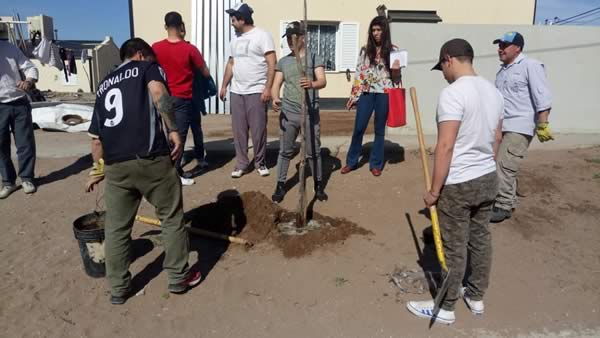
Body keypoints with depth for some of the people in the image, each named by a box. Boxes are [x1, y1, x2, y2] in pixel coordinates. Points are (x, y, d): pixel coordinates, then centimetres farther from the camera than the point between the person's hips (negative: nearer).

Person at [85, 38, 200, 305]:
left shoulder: (104, 85, 24)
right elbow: (158, 93, -16)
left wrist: (98, 170, 34)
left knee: (116, 228, 15)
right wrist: (174, 130, -14)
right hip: (151, 159, -5)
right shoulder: (147, 68, 10)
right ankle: (179, 277, 22)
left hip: (115, 165, 5)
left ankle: (118, 289, 26)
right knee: (172, 218, 12)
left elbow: (96, 136, 24)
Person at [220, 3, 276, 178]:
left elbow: (272, 63, -11)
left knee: (258, 129, 0)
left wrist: (268, 88, -18)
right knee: (238, 130, 6)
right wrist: (224, 86, 17)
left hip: (256, 91, -6)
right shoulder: (235, 39, 15)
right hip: (236, 92, 6)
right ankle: (241, 163, 16)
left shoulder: (262, 35, -6)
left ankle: (260, 162, 15)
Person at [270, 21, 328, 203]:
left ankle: (319, 185, 20)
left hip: (310, 113, -2)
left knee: (314, 152, 5)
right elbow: (276, 85, 4)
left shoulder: (314, 58, 3)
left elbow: (323, 81, -11)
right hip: (288, 113, 2)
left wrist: (312, 84, -35)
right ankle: (280, 186, 16)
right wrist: (275, 99, -19)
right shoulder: (283, 62, 11)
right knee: (285, 151, 6)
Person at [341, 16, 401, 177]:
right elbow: (358, 73, 7)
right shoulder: (365, 50, 6)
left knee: (379, 130, 7)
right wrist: (354, 96, 4)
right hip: (366, 93, 1)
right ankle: (351, 161, 17)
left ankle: (376, 164, 18)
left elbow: (395, 78, 5)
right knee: (358, 128, 2)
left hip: (384, 94, -1)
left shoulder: (393, 51, 2)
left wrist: (396, 70, -17)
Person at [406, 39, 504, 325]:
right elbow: (496, 138, 16)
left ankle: (445, 308, 21)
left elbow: (446, 147, -24)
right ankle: (476, 296, 36)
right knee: (481, 239, 19)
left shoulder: (453, 93, -20)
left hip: (458, 184, -8)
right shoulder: (494, 91, 6)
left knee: (454, 248, 5)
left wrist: (434, 190, -17)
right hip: (488, 178, 8)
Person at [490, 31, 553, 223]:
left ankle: (503, 206, 0)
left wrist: (542, 125, -19)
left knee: (505, 167, -11)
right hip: (501, 126, 8)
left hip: (519, 127, -8)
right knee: (503, 167, 12)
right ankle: (509, 202, 24)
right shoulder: (502, 71, 16)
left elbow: (542, 97, -14)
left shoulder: (530, 66, -8)